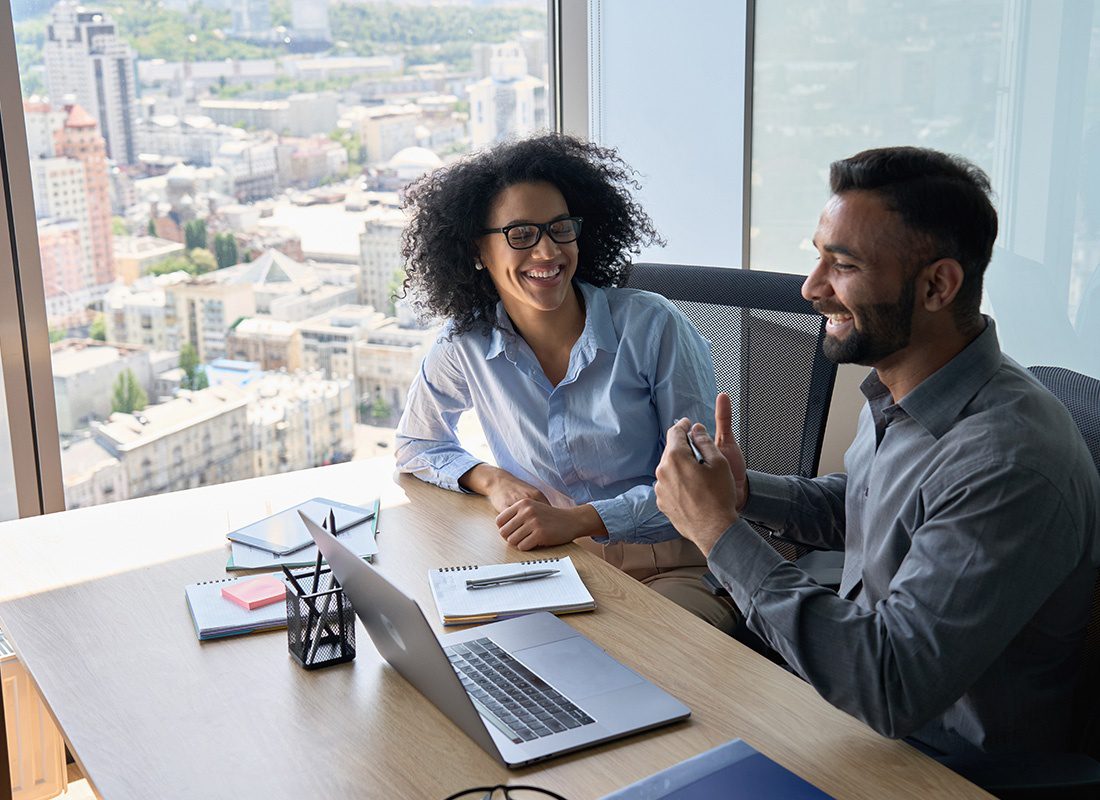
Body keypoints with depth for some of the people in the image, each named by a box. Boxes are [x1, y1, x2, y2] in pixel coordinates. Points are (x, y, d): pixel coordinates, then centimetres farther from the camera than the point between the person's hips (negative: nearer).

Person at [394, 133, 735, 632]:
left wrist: (579, 519, -20)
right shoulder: (465, 346, -1)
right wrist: (492, 479, -5)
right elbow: (416, 444, 17)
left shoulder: (653, 327, -11)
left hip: (671, 568, -3)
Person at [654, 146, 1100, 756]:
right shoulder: (895, 393, -1)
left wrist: (720, 530, -28)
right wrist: (744, 491, -2)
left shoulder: (1009, 465, -32)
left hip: (948, 767, -8)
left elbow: (892, 691, -34)